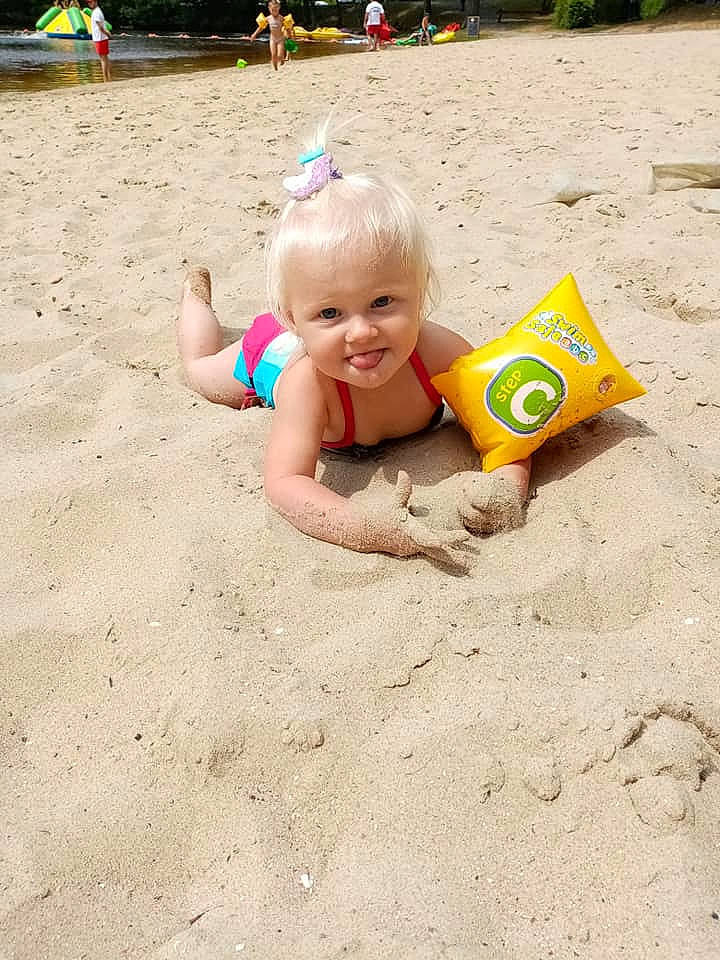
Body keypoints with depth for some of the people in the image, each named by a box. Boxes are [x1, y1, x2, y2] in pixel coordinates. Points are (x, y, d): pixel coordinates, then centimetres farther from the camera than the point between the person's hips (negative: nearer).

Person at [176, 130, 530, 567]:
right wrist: (366, 529, -74)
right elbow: (284, 482, -56)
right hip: (274, 353, -1)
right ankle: (196, 292, 55)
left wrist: (509, 483, -57)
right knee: (201, 369, 31)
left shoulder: (439, 351, -46)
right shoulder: (307, 382, -52)